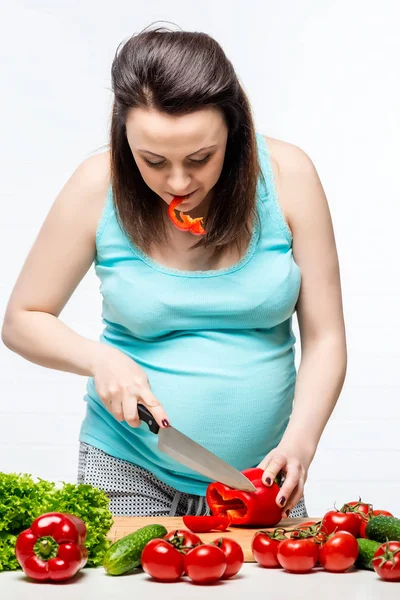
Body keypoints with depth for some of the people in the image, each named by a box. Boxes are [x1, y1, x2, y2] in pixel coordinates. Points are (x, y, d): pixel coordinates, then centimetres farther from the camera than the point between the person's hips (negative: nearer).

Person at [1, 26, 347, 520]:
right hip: (129, 471, 0)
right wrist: (99, 358, -16)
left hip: (259, 474, 1)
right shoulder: (99, 187, -11)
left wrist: (299, 443, -19)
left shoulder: (286, 174, -10)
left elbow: (324, 338, -5)